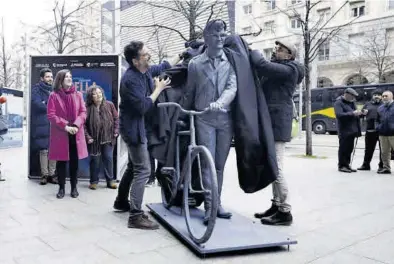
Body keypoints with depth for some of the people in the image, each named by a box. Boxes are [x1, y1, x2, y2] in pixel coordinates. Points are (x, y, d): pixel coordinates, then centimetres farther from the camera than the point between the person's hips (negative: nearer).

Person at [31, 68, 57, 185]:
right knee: (44, 150, -3)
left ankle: (52, 174, 11)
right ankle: (44, 175, 6)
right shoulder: (37, 89, 2)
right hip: (42, 124, -4)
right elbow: (37, 104, -12)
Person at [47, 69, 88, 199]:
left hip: (76, 134, 2)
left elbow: (83, 112, 3)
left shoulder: (78, 95, 6)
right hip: (60, 134, -2)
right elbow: (51, 115, -7)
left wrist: (76, 125, -14)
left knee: (74, 161, 7)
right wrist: (65, 126, -16)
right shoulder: (54, 95, -2)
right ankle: (61, 188, 17)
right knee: (61, 161, 4)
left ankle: (74, 187, 18)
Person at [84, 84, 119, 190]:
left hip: (108, 138, 2)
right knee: (95, 160, 7)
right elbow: (83, 124, -6)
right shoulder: (88, 108, -10)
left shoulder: (109, 105, -2)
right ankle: (94, 181, 21)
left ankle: (110, 180, 17)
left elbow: (116, 118, 5)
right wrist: (87, 137, -10)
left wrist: (116, 131, -2)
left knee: (109, 159, 6)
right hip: (94, 140, -2)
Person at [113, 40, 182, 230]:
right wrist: (159, 88, -17)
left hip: (138, 126, 10)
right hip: (133, 127, -10)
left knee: (133, 166, 20)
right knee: (143, 170, -11)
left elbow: (164, 67, 21)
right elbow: (143, 107, -27)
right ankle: (136, 216, -7)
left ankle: (121, 201, 36)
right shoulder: (130, 79, -25)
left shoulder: (146, 70, 2)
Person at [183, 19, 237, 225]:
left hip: (225, 118, 2)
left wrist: (220, 102, -29)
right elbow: (189, 93, 12)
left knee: (220, 164, 9)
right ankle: (209, 206, 0)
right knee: (207, 163, -7)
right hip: (204, 119, -1)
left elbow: (232, 88, -10)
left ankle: (217, 203, 21)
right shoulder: (195, 63, 3)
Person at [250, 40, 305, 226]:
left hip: (277, 123, -10)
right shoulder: (277, 69, 21)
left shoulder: (288, 70, -10)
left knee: (276, 169, -9)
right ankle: (277, 205, 23)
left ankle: (285, 212, -1)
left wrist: (252, 50, -6)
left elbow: (262, 66, -23)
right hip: (271, 122, 10)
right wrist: (250, 53, 1)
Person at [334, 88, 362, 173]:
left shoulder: (352, 102, 16)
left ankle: (347, 165, 22)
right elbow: (339, 115, -22)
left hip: (352, 130, 8)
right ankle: (341, 166, 7)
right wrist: (352, 113, -27)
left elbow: (355, 114, 22)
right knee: (343, 148, -2)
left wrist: (361, 113, 0)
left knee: (350, 148, 12)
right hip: (344, 130, -8)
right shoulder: (338, 103, -9)